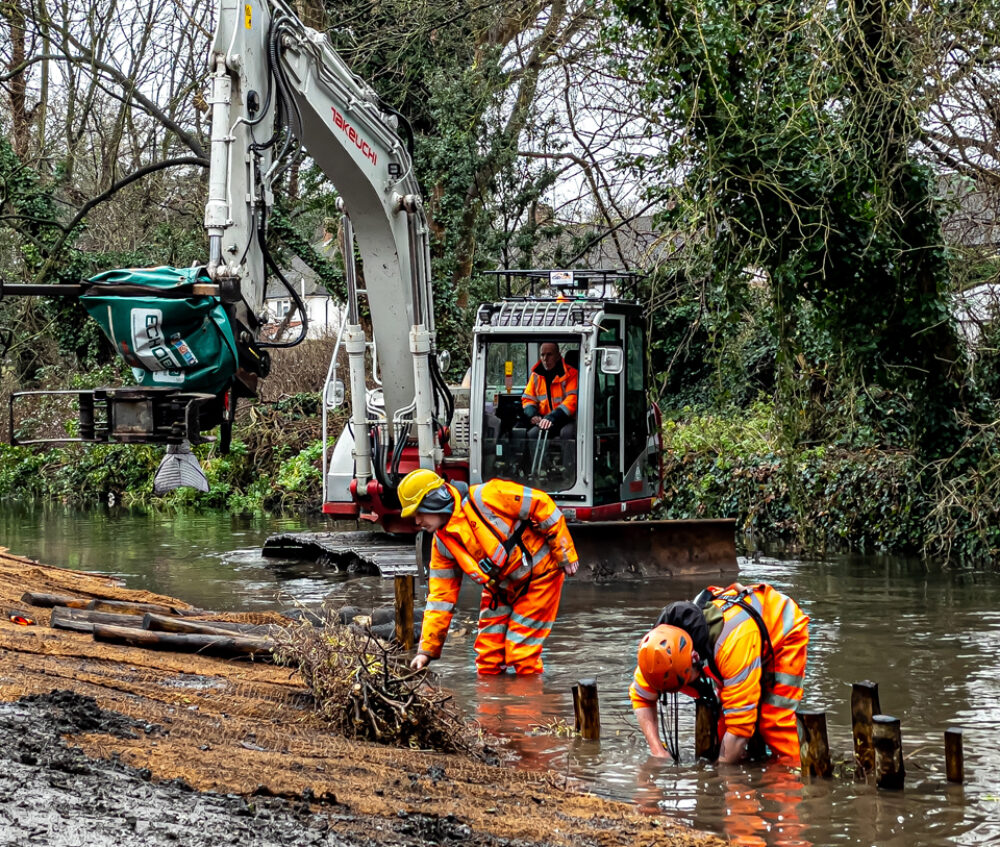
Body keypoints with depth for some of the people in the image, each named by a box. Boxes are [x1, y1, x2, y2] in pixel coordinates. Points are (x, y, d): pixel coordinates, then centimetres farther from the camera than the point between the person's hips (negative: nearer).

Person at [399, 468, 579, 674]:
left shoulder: (484, 498, -24)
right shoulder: (442, 544, -2)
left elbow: (542, 505, -19)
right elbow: (440, 597, 2)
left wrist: (565, 554, -15)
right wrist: (426, 650, -2)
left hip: (538, 575, -7)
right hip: (501, 590, 7)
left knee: (521, 655, -11)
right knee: (488, 659, 3)